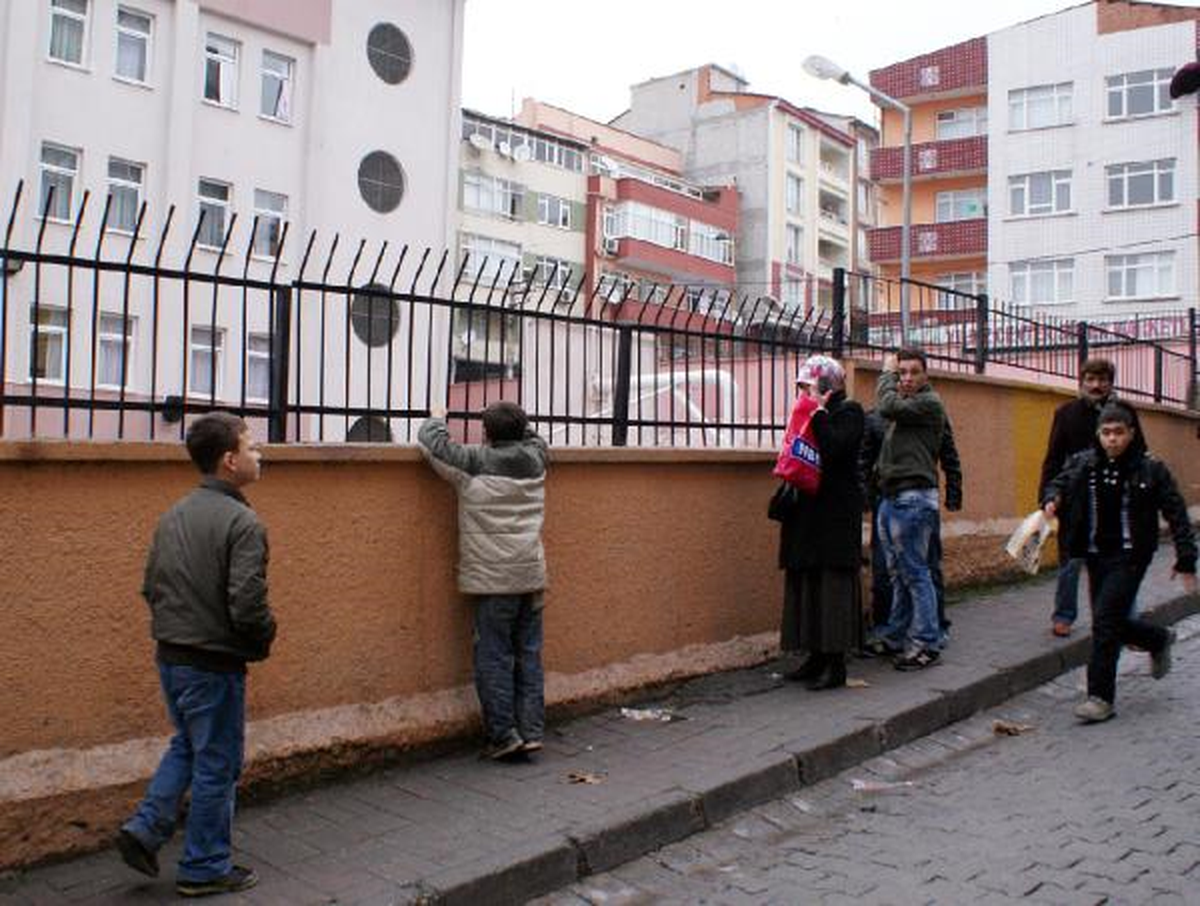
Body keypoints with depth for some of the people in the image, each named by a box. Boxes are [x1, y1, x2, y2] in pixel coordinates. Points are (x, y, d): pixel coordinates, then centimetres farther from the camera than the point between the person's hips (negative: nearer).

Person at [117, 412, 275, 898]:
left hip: (170, 657, 8)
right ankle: (204, 868, 20)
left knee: (187, 746, 27)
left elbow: (150, 586, 12)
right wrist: (264, 639, -6)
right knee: (216, 765, 8)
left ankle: (146, 827, 19)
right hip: (214, 664, -8)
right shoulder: (241, 522, -20)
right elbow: (247, 603, -24)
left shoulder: (173, 516, 7)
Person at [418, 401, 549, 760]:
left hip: (493, 579, -5)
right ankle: (532, 731, 13)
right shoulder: (535, 459, 7)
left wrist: (437, 418, 20)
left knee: (494, 657, 1)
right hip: (532, 575, 5)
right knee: (529, 656, 10)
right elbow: (535, 438, 31)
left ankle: (505, 735, 2)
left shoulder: (475, 461, -8)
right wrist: (515, 420, 36)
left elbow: (431, 440, 1)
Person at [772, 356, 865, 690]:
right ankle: (817, 657, 16)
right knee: (806, 582, 8)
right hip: (807, 510, 8)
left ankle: (836, 664, -2)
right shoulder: (810, 415, 17)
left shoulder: (848, 411, -5)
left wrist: (818, 413, -14)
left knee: (833, 583, -7)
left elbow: (833, 449, -22)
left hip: (836, 512, -8)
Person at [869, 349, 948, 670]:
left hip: (914, 498, -9)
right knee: (897, 574, 14)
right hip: (891, 497, 9)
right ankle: (895, 636, 22)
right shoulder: (903, 404, 21)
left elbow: (888, 406, -16)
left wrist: (886, 373, -4)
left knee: (915, 573, -6)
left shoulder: (930, 403, -7)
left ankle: (926, 644, 1)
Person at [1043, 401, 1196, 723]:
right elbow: (1060, 482, 11)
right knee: (1112, 623, 12)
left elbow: (1176, 514, -2)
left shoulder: (1150, 469, -6)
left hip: (1130, 555, -5)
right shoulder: (1082, 463, 3)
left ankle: (1101, 698, -5)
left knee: (1106, 620, -13)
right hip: (1096, 555, 5)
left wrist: (1186, 560, -4)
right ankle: (1160, 639, 44)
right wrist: (1052, 500, -15)